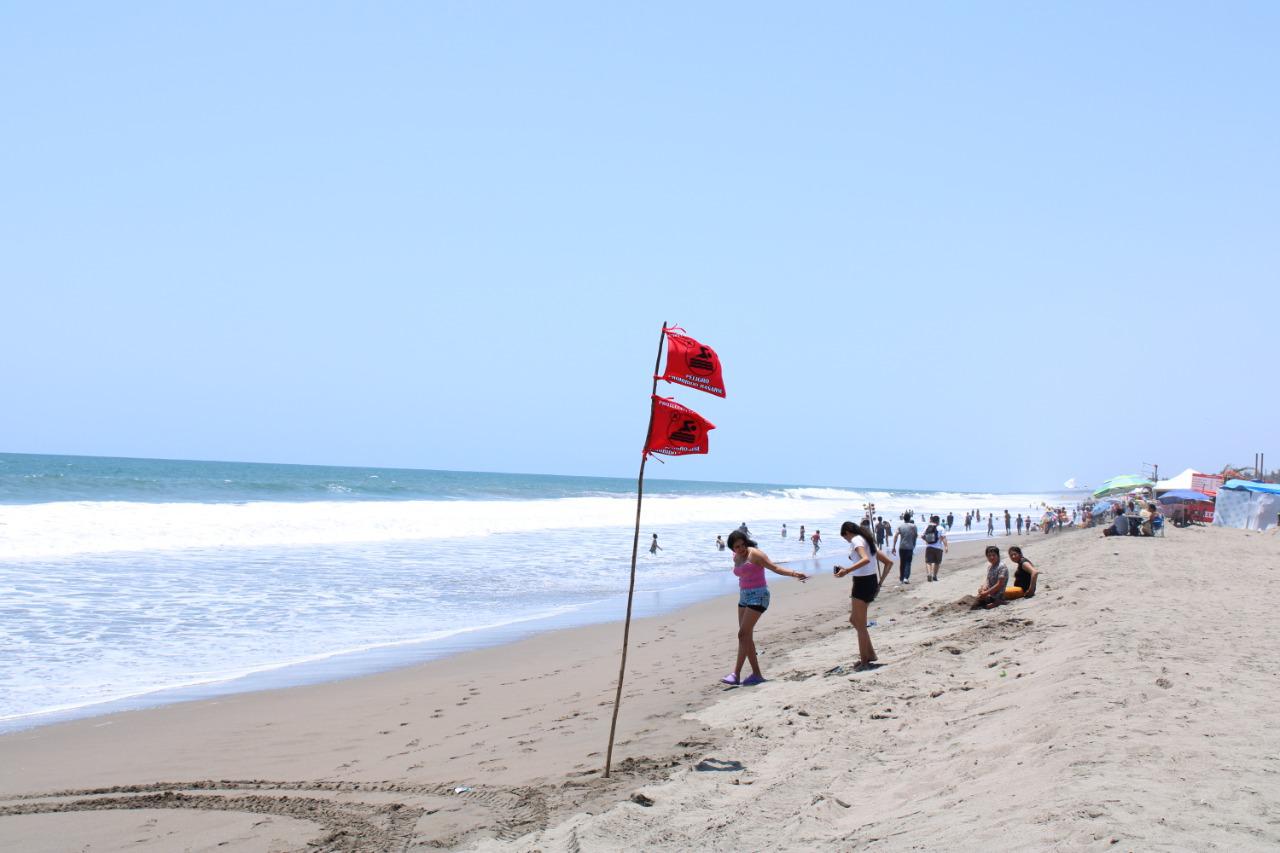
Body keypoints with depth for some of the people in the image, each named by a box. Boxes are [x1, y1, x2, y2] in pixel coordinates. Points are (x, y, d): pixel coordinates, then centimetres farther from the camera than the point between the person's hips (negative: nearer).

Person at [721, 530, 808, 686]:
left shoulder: (754, 554, -12)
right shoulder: (736, 558, 10)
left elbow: (775, 568, -14)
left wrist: (794, 574, -26)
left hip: (758, 596, -8)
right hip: (744, 597, 8)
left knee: (743, 634, -14)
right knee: (747, 637, 6)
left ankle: (736, 674, -15)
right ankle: (756, 674, 12)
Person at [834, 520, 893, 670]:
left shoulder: (856, 540, -10)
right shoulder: (867, 540, 17)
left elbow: (866, 559, -31)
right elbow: (889, 562, 19)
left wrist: (847, 570, -34)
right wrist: (880, 582, 19)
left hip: (862, 582, -9)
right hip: (872, 582, 9)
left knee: (860, 624, 1)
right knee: (854, 620, 20)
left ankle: (864, 661, 6)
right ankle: (869, 654, 22)